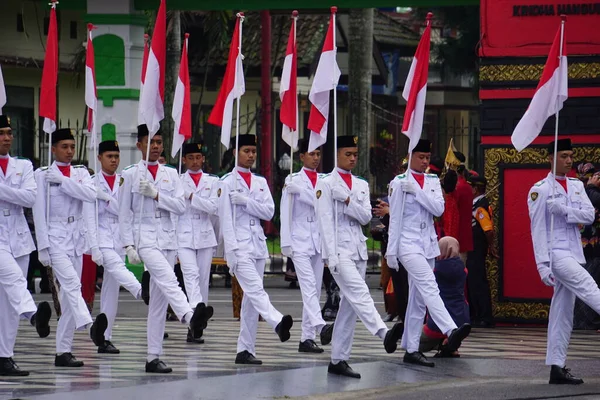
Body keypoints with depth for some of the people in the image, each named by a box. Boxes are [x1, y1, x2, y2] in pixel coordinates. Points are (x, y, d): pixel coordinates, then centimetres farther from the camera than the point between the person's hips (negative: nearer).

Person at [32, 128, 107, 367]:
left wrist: (62, 181, -13)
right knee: (71, 283, -26)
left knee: (69, 294, 4)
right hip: (55, 238, -5)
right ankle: (89, 325, -49)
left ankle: (63, 351, 7)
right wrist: (43, 246, -9)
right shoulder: (43, 175, 2)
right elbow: (39, 212, -3)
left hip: (76, 239, 5)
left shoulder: (81, 173, 13)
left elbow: (91, 194, -8)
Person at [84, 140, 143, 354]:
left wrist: (108, 198, -12)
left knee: (112, 288, 3)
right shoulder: (92, 184, 1)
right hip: (101, 238, -4)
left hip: (119, 239, 4)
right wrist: (95, 247, -14)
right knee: (115, 266, -33)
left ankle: (106, 338, 6)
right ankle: (143, 293, -59)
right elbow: (90, 218, -5)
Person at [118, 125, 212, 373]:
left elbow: (180, 207, 4)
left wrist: (156, 195, -10)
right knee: (167, 279, -31)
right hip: (145, 238, -5)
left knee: (159, 298, 4)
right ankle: (190, 317, -57)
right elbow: (124, 214, 1)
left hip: (167, 238, 5)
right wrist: (128, 245, -7)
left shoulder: (170, 174, 14)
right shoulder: (130, 175, 3)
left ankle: (153, 357, 6)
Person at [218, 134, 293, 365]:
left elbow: (269, 212, 5)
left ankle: (245, 350, 5)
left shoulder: (260, 182, 17)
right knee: (255, 289, -23)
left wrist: (246, 201, -9)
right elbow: (225, 218, -5)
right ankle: (277, 322, -46)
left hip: (258, 244, 6)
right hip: (239, 246, -6)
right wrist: (232, 250, -13)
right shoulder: (227, 183, 2)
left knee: (251, 298, 4)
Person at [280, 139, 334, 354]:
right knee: (308, 284, -19)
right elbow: (286, 213, 0)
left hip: (319, 240, 5)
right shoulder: (293, 181, 2)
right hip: (300, 241, -5)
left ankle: (307, 338, 6)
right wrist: (286, 244, -5)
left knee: (315, 289, 3)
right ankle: (320, 326, -37)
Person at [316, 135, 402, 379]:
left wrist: (347, 200, -11)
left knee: (349, 306, 4)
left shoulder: (361, 185, 17)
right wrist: (331, 256, -14)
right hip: (339, 250, -6)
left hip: (358, 249, 6)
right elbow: (325, 221, -7)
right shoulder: (326, 184, 0)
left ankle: (339, 360, 6)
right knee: (359, 292, -25)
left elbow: (366, 217, 5)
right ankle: (384, 333, -45)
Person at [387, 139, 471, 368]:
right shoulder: (399, 183, -1)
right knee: (429, 286, -24)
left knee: (419, 299, 7)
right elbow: (395, 218, -2)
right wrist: (391, 251, -3)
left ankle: (411, 349, 11)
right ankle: (451, 332, -40)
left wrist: (417, 191, -12)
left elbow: (439, 209, -3)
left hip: (428, 244, 6)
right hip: (408, 243, -6)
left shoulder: (433, 181, 12)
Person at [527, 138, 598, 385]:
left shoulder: (577, 186, 15)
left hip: (573, 254, 7)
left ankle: (557, 368, 9)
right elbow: (538, 230, -8)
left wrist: (564, 210, -15)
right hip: (557, 254, -7)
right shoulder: (540, 190, -4)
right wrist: (543, 264, -15)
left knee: (562, 313, 7)